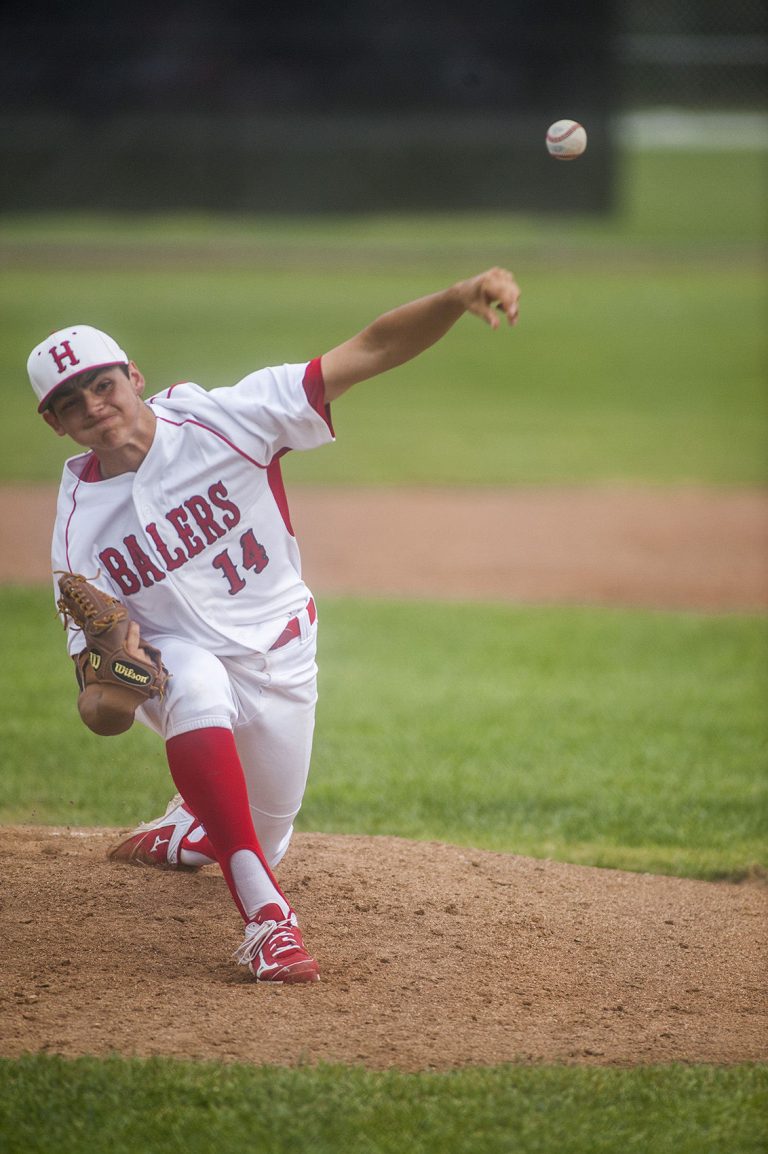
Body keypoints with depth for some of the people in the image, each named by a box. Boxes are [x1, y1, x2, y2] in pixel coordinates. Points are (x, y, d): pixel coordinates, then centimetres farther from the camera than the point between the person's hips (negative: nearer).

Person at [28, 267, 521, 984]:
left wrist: (458, 299, -42)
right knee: (195, 683, -38)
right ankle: (265, 915, -40)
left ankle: (195, 828, 52)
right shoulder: (81, 521, -16)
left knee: (262, 840, 12)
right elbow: (99, 715, -17)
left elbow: (370, 352, -26)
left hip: (280, 659, 2)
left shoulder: (220, 420, -20)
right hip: (180, 658, -2)